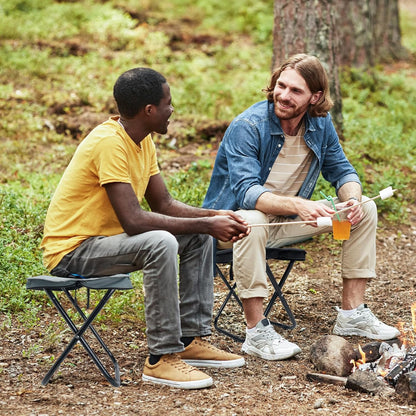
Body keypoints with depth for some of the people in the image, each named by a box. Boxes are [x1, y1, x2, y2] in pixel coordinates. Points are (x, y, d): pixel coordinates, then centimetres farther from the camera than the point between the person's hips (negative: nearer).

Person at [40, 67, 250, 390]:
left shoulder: (143, 141, 6)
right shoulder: (110, 143, -25)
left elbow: (164, 204, 10)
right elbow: (133, 220, -31)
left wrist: (214, 217, -7)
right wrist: (207, 224, -26)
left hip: (107, 237, 10)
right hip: (71, 251, -10)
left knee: (198, 237, 6)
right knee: (160, 243, -33)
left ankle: (193, 340, 7)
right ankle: (162, 358, -25)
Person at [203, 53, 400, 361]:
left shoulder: (320, 125, -3)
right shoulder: (247, 127, -23)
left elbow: (342, 172, 4)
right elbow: (246, 192, -33)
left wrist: (352, 198, -21)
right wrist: (298, 205, -49)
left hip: (286, 221, 6)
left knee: (365, 209, -3)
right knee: (252, 221, -41)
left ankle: (352, 314, 0)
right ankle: (256, 332, -33)